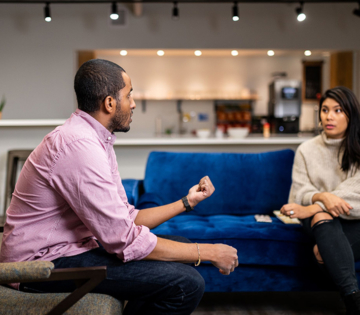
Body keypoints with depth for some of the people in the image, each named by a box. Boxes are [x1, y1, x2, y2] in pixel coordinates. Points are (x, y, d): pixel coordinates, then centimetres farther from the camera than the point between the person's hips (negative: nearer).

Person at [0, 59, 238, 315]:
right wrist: (207, 252, -17)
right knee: (187, 284, -20)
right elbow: (125, 241, -25)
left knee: (182, 247, 13)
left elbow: (126, 218, 10)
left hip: (72, 245, 10)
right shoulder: (79, 145, -24)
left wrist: (187, 202, 10)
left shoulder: (97, 139, 9)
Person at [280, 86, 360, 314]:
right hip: (320, 217, 1)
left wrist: (313, 208, -22)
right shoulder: (307, 149, 6)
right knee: (322, 217, -37)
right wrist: (321, 197, -26)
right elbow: (300, 191, -1)